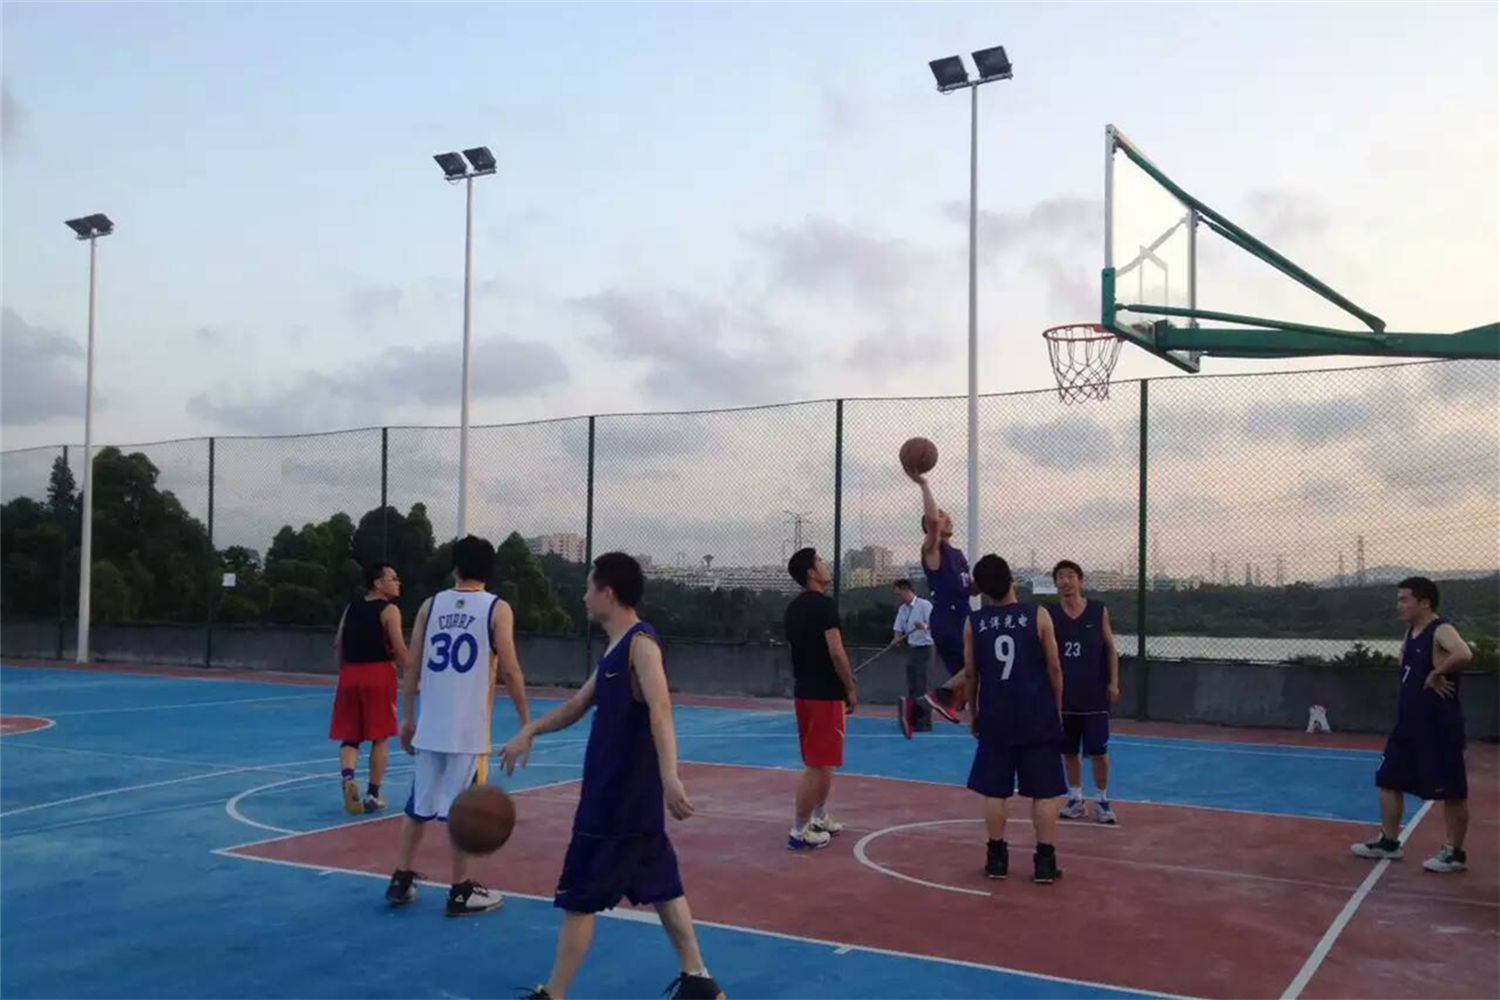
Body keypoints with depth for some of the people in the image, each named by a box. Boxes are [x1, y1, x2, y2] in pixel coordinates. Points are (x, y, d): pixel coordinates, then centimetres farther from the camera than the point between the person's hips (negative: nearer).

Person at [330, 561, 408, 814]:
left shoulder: (351, 608, 12)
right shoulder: (389, 610, -5)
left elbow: (338, 645, 11)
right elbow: (399, 649, -12)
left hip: (350, 674, 5)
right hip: (379, 675, -5)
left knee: (349, 736, 10)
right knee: (379, 738, 6)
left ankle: (347, 778, -16)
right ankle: (373, 794, 9)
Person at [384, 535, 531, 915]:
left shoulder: (431, 604, 7)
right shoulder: (498, 609, -3)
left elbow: (412, 666, 6)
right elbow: (509, 671, -8)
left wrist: (407, 718, 15)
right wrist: (526, 721, 1)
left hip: (430, 725, 4)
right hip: (470, 729, -4)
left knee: (419, 805, 15)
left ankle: (401, 881, 22)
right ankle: (461, 892, 10)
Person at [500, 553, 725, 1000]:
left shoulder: (641, 642, -17)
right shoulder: (614, 649, 12)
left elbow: (660, 711, -30)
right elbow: (578, 704, 23)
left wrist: (670, 778, -40)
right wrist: (529, 732, 12)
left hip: (625, 798, -9)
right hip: (613, 794, 9)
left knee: (578, 899, -1)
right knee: (661, 888, 15)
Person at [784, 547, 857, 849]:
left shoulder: (794, 607, 11)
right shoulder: (824, 604, -16)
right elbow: (836, 652, -20)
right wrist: (851, 689, -10)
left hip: (804, 689, 9)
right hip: (825, 693, -9)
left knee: (822, 761, 21)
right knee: (818, 764, -4)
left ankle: (819, 819, 31)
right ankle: (799, 832, -1)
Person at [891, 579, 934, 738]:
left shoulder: (924, 605, -11)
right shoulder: (902, 610, 11)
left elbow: (934, 624, -18)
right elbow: (898, 629, 11)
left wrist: (925, 627, -38)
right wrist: (896, 640, -9)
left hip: (924, 648, -7)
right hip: (911, 648, 7)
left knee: (920, 686, -9)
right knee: (912, 686, 9)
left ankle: (924, 722, -5)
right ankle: (913, 719, 16)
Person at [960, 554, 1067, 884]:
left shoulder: (974, 623, 0)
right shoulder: (1038, 616, -4)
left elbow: (970, 674, 5)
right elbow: (1054, 668, -2)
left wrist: (973, 714, 18)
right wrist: (1057, 709, 11)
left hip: (995, 718, 1)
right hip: (1037, 718, -1)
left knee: (995, 791, 11)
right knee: (1044, 792, 6)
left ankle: (997, 858, 15)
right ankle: (1045, 861, 7)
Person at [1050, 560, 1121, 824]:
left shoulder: (1099, 611, -1)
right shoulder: (1052, 616, 1)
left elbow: (1111, 648, 3)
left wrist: (1114, 682, -4)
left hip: (1095, 695, -2)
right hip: (1065, 695, 2)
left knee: (1098, 751, 0)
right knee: (1068, 751, 8)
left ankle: (1103, 801, 15)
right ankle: (1076, 799, 21)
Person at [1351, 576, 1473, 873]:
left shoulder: (1442, 631, -17)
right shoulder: (1412, 632, 11)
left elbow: (1464, 654, -38)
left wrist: (1435, 675, -26)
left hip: (1439, 726, -9)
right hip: (1408, 723, 10)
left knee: (1451, 791, 2)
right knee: (1389, 779, 13)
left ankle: (1455, 854, 13)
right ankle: (1389, 842, 23)